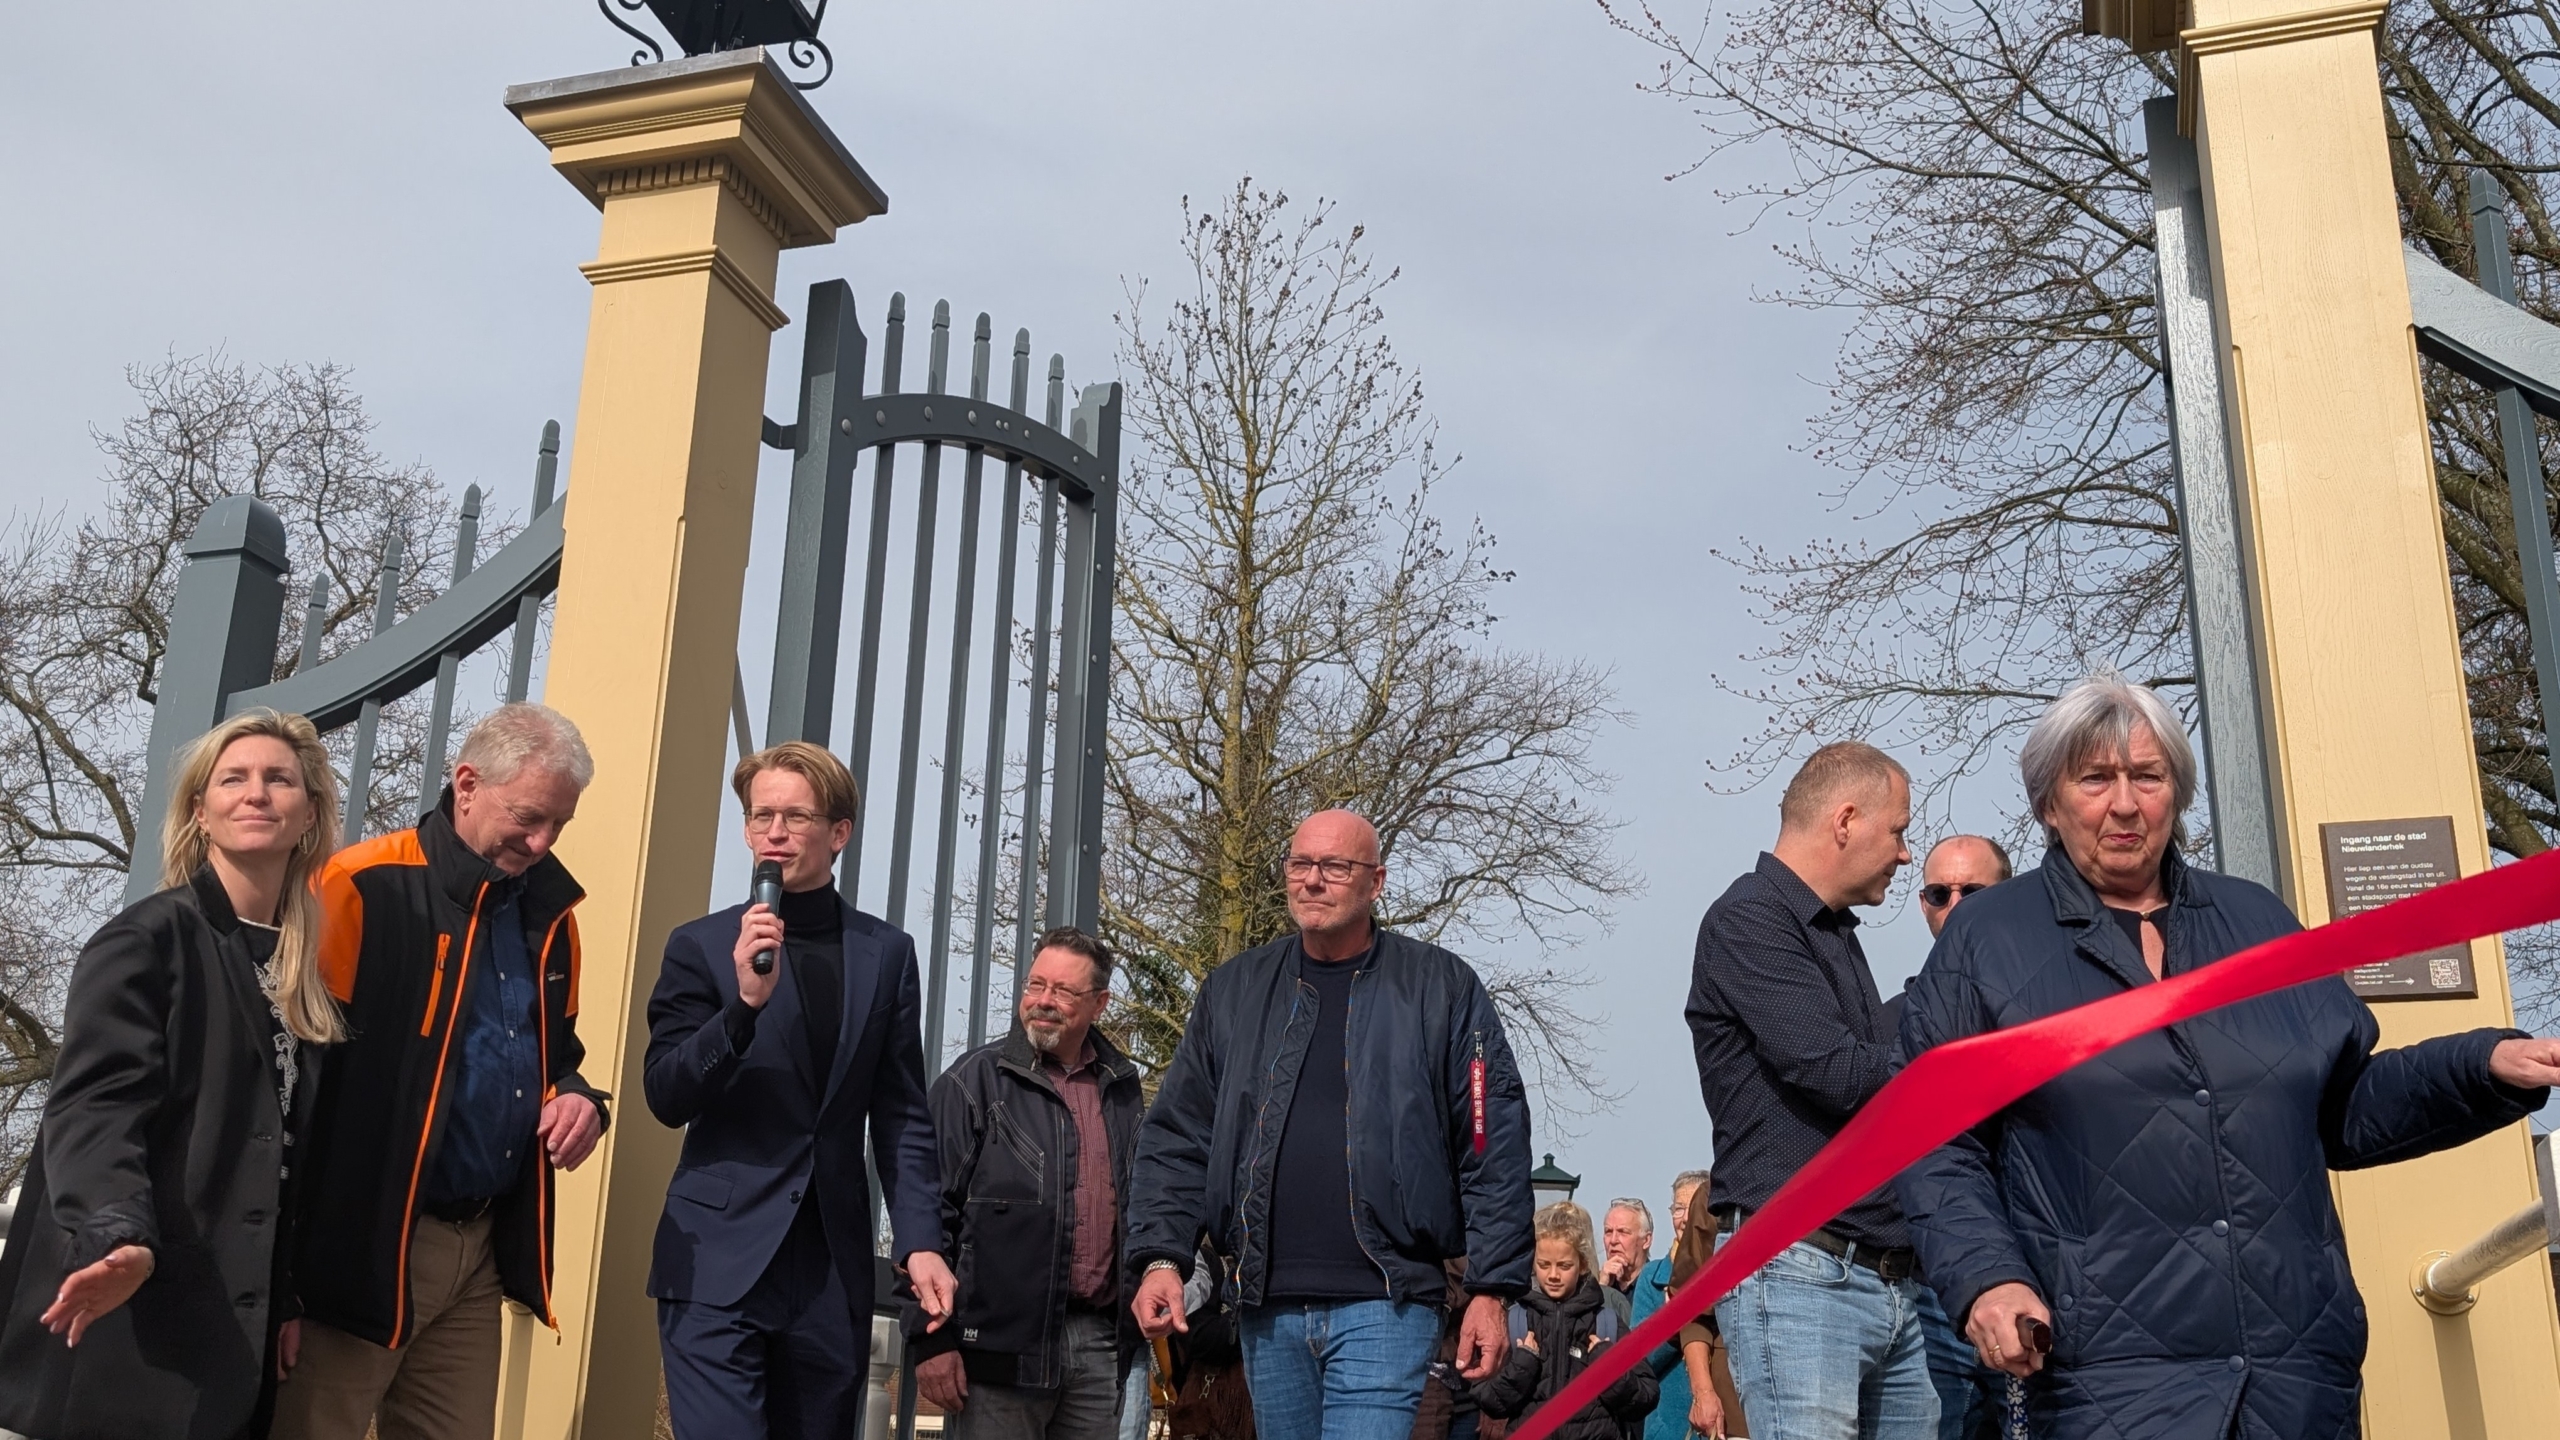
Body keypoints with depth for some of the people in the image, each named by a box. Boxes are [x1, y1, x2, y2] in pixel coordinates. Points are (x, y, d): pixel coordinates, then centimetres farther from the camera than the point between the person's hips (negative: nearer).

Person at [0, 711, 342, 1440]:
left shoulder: (310, 971, 13)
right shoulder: (147, 939, -7)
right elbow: (94, 1106, -20)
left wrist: (294, 1295, 11)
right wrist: (121, 1237, -36)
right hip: (127, 1328, -6)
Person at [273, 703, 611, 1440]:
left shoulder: (549, 911, 10)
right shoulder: (365, 888, -12)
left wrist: (575, 1097, 1)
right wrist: (290, 1254, -13)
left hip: (482, 1245, 7)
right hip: (364, 1243, -6)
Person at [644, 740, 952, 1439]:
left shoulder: (886, 953, 8)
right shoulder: (702, 945, 2)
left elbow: (901, 1116, 9)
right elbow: (665, 1098, -5)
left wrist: (920, 1241, -1)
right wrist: (745, 1002, -20)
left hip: (833, 1267, 3)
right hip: (718, 1260, -2)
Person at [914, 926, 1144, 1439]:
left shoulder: (1122, 1089, 12)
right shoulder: (975, 1081, -3)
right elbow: (931, 1210, -6)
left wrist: (1137, 1325, 16)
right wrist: (932, 1337, -11)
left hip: (1100, 1339, 5)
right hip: (1002, 1340, -5)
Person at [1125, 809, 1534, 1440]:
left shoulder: (1442, 988, 2)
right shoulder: (1232, 992, 11)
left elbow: (1494, 1147, 0)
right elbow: (1177, 1140, 11)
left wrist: (1491, 1290, -5)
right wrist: (1160, 1258, -2)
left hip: (1382, 1308, -4)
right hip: (1269, 1310, 4)